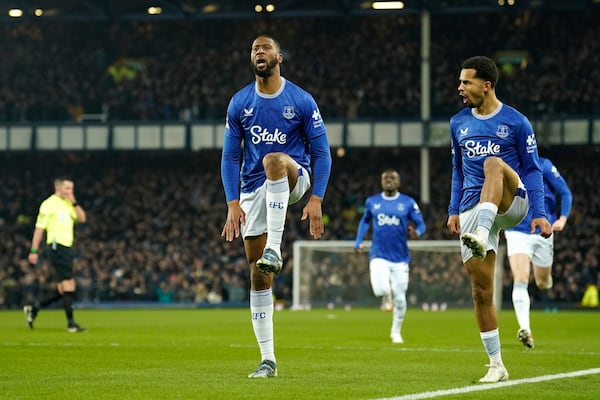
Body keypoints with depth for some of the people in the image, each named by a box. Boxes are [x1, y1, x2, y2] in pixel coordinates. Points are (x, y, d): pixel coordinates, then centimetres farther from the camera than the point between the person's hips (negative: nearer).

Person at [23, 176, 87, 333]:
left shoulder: (68, 204, 17)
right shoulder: (49, 204, -7)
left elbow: (82, 218, 8)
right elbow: (39, 228, -8)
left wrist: (74, 203, -4)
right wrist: (34, 251, -11)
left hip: (67, 248, 9)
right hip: (57, 247, -9)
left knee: (63, 290, 9)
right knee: (69, 286, -10)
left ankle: (34, 309, 19)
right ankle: (71, 324, -7)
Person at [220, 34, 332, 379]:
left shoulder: (301, 101, -4)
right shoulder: (239, 103, 4)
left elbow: (322, 153, -2)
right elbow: (230, 157, 6)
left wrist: (316, 200, -12)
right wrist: (232, 203, -5)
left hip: (293, 178, -3)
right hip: (254, 190, 3)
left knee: (273, 160, -39)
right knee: (259, 276, -2)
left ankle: (274, 248, -39)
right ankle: (268, 359, 3)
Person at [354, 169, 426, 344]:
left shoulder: (408, 203, 0)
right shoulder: (372, 201, 7)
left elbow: (420, 224, 1)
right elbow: (365, 221, 23)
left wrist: (416, 232, -22)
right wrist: (358, 241, 14)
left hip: (400, 258, 0)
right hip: (379, 256, 0)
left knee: (399, 297, 1)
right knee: (380, 289, -23)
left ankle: (396, 332, 25)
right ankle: (387, 296, 17)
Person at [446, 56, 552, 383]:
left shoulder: (516, 122, -1)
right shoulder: (458, 123, 12)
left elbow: (531, 169, 2)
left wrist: (539, 213, -6)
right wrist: (453, 210, 13)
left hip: (510, 202, -4)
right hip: (473, 208, 4)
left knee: (493, 163, -35)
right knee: (481, 289, -4)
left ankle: (481, 236, -53)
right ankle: (496, 366, 4)